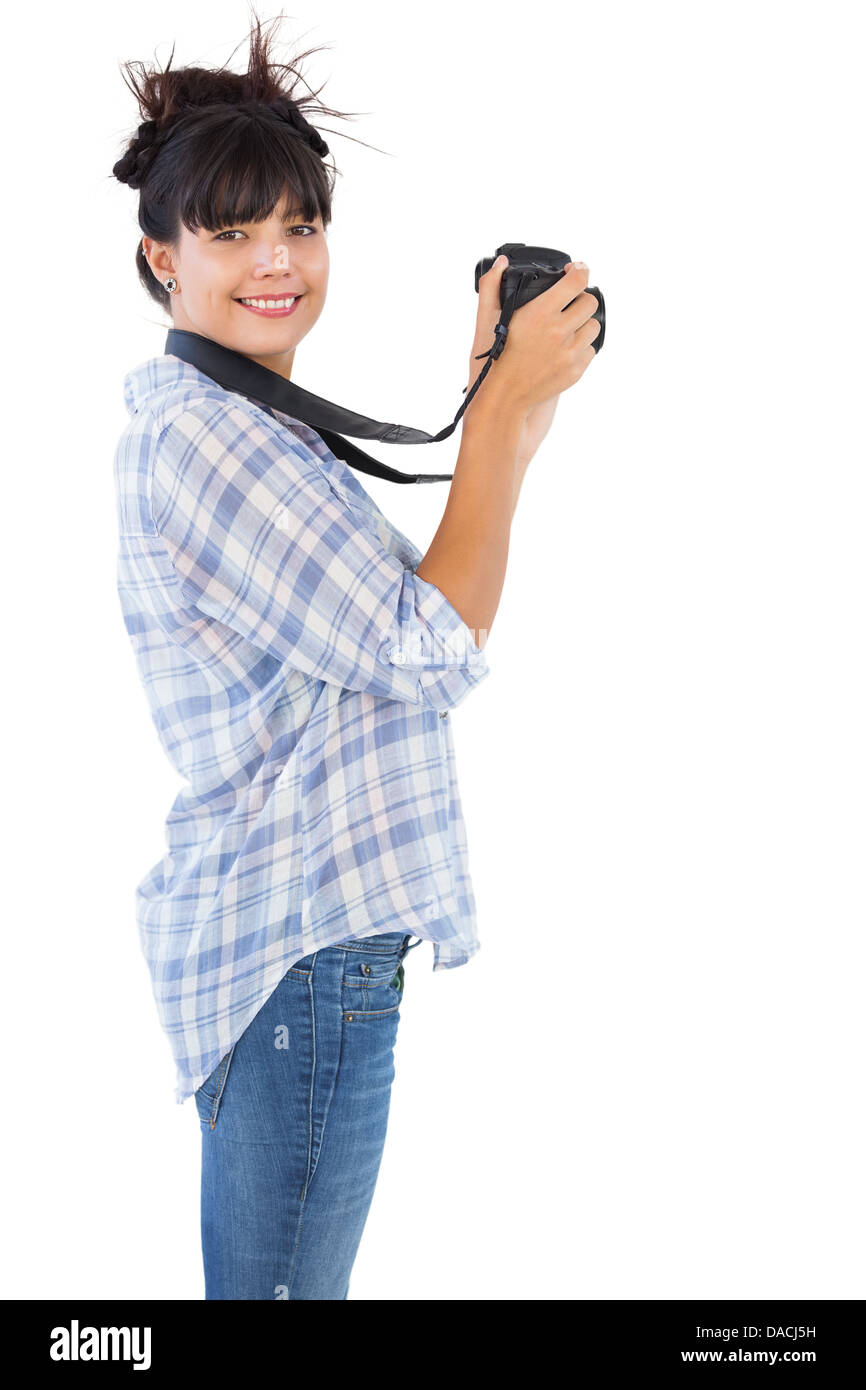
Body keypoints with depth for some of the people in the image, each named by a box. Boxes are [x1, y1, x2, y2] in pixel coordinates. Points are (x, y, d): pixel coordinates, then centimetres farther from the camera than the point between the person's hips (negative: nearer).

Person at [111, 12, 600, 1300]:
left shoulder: (240, 426, 17)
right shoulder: (195, 429, -16)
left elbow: (399, 609, 16)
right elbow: (431, 653, -19)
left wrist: (506, 412, 11)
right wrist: (510, 410, -14)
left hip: (299, 930, 10)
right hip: (304, 950, -10)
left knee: (293, 1273, 19)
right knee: (281, 1279, 0)